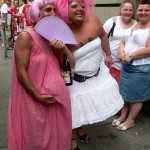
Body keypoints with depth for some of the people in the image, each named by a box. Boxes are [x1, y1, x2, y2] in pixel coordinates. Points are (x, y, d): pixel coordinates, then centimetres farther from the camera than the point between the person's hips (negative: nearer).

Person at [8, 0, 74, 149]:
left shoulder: (52, 36, 6)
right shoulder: (26, 37, -15)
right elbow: (21, 72, -18)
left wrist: (63, 48, -10)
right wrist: (37, 96, -17)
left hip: (54, 98, 7)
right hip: (33, 99, -6)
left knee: (54, 133, 20)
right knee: (36, 138, 13)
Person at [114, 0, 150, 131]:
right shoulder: (133, 26, 12)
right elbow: (123, 42, 13)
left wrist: (131, 56, -18)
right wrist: (121, 53, -8)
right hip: (126, 66, 8)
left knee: (136, 95, 4)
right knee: (125, 92, 15)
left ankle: (130, 121, 20)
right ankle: (123, 116, 31)